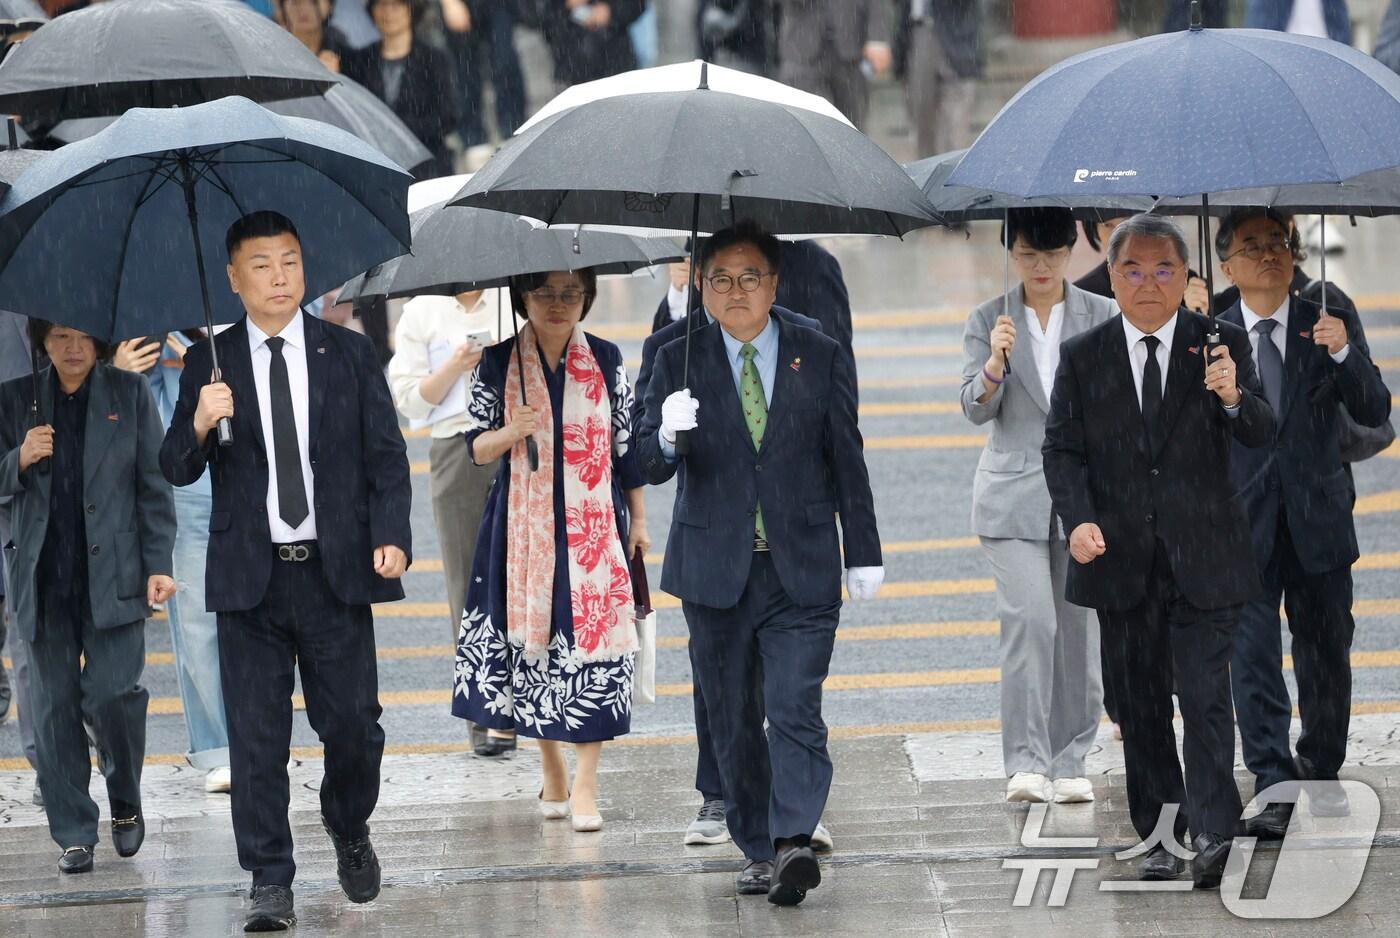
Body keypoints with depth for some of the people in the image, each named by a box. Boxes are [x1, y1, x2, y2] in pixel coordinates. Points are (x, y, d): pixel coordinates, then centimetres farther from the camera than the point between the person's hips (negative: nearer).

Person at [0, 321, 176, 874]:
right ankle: (74, 836, 9)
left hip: (112, 576, -2)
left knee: (111, 693, -13)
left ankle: (126, 802, 13)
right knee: (54, 707, 0)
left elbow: (153, 487, 6)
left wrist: (158, 565, -2)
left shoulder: (128, 394, 6)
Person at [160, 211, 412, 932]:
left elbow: (386, 455, 6)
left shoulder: (349, 354, 7)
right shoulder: (209, 363, 5)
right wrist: (199, 425, -18)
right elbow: (176, 470, 3)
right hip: (251, 575, 0)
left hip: (336, 571, 0)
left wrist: (392, 536, -8)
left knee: (352, 724, 1)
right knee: (257, 736, -1)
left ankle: (348, 831, 30)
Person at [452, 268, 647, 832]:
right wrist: (509, 433, -19)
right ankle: (552, 771, 18)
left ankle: (585, 783, -7)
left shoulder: (606, 361, 5)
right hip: (525, 526, 0)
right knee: (531, 637, 2)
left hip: (595, 525, 0)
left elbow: (628, 443, 10)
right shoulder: (498, 365, 2)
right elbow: (476, 448, 3)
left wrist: (638, 520, 9)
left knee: (594, 638, -9)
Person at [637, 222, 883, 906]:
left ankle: (793, 842, -21)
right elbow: (650, 466, -3)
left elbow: (847, 460, 10)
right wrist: (667, 438, -26)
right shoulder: (679, 362, 4)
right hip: (716, 569, 1)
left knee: (796, 712, -14)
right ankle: (757, 850, 15)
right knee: (734, 720, 6)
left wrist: (863, 553, 8)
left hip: (802, 570, -1)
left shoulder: (821, 359, 6)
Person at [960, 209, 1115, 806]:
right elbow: (975, 409, -4)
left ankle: (1068, 763, 11)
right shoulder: (989, 321, 5)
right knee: (1030, 620, -16)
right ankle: (1026, 763, -14)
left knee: (1080, 629, 1)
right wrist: (994, 365, -24)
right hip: (1014, 494, -1)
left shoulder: (1102, 317, 6)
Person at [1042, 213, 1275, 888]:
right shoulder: (1082, 357, 4)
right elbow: (1062, 449, 4)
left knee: (1203, 694, -9)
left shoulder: (1222, 345, 0)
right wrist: (1078, 519, -13)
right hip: (1121, 556, 2)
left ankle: (1213, 834, -4)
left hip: (1202, 555, -2)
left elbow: (1260, 437, -7)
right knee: (1140, 704, 8)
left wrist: (1234, 398, -28)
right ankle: (1160, 837, 17)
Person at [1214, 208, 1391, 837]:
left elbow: (1374, 413, -3)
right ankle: (1275, 790, -11)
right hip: (1244, 524, -2)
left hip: (1318, 520, 2)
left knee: (1326, 656, 11)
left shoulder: (1331, 326, 4)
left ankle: (1320, 776, 28)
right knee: (1253, 658, -9)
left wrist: (1344, 354, -18)